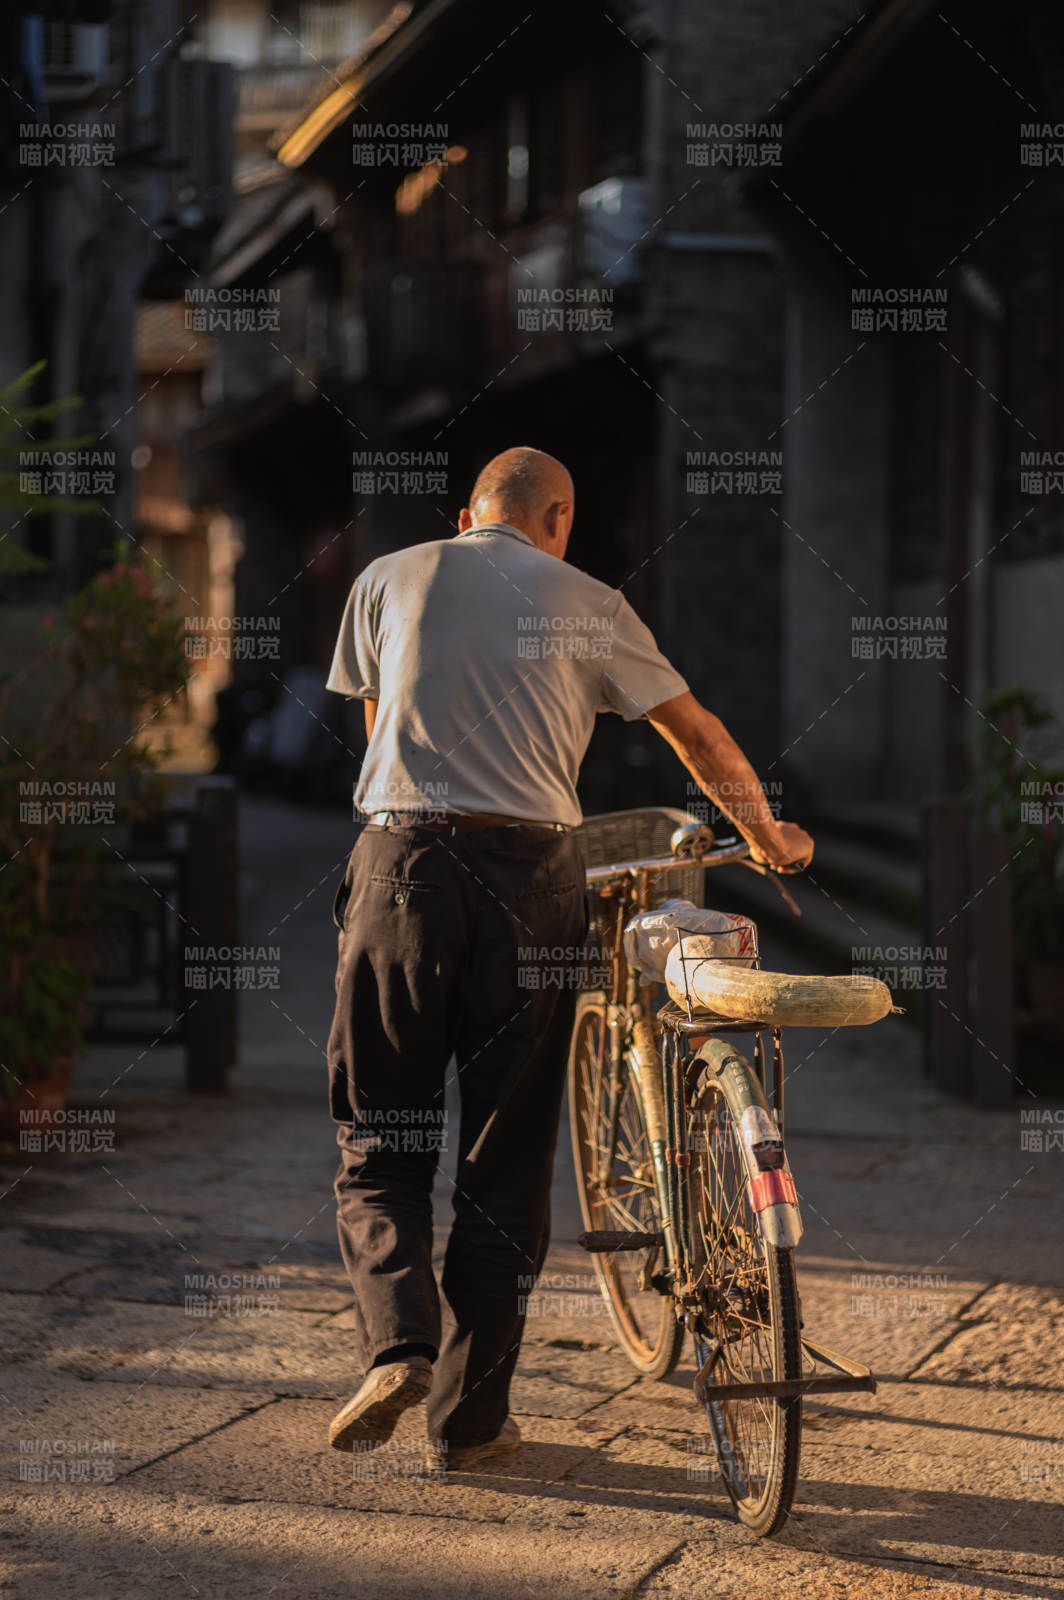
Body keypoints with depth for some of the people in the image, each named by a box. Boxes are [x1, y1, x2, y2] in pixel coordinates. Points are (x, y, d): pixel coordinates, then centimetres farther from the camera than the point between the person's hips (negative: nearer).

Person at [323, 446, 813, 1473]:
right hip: (531, 875, 0)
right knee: (505, 1157, 8)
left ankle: (396, 1342, -13)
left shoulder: (388, 579, 13)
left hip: (403, 860, 0)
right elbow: (699, 735, 18)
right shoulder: (586, 606, 10)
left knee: (378, 1143, 10)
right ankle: (471, 1416, 11)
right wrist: (767, 836, 33)